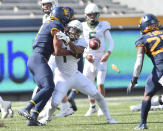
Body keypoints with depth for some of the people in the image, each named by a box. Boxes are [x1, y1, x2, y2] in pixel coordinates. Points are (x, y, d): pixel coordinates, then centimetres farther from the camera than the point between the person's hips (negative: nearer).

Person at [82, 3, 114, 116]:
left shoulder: (103, 26, -2)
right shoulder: (83, 27, 3)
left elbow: (111, 42, 3)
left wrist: (108, 54, -12)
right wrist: (85, 55, -7)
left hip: (101, 59, -3)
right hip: (89, 59, 3)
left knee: (100, 84, -11)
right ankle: (92, 106, 22)